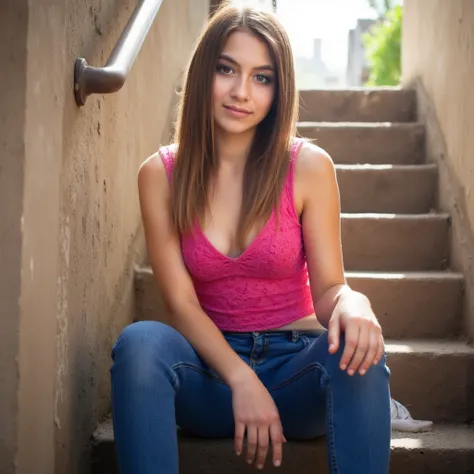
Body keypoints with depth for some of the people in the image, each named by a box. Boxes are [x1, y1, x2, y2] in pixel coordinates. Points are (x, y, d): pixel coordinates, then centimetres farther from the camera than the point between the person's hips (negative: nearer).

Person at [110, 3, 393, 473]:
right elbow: (180, 301, -6)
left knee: (358, 346, -33)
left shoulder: (309, 166, -4)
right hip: (209, 372, 0)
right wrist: (242, 380, -22)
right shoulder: (160, 174, -2)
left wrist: (350, 303, -28)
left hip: (295, 369, 0)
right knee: (139, 341, -32)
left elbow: (327, 286, -3)